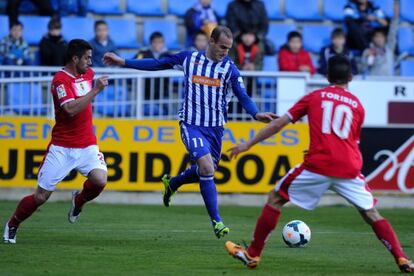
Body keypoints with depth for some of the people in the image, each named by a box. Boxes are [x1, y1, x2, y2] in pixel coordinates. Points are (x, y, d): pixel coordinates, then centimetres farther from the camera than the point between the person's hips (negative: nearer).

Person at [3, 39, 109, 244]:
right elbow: (71, 109, -28)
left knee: (100, 180, -21)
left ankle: (78, 201, 12)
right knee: (41, 196, -1)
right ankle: (12, 225, 23)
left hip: (86, 146, 5)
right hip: (61, 148, -5)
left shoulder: (88, 73, 8)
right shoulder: (61, 79, -14)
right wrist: (95, 90, -27)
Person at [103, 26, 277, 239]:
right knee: (207, 167, -20)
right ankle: (216, 221, -14)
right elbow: (157, 64, 10)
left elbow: (242, 96, -8)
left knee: (205, 171, 14)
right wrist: (123, 62, 9)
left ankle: (172, 183, 46)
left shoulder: (229, 68, 0)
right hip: (191, 124, -3)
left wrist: (256, 114, -28)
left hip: (215, 128, 3)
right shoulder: (189, 58, 0)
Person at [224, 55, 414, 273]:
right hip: (349, 169, 2)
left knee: (275, 199, 14)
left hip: (318, 165, -2)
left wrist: (248, 145, 18)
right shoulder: (357, 105, 16)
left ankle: (253, 254, 13)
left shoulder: (314, 97, 12)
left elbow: (280, 123, 11)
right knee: (371, 214, 15)